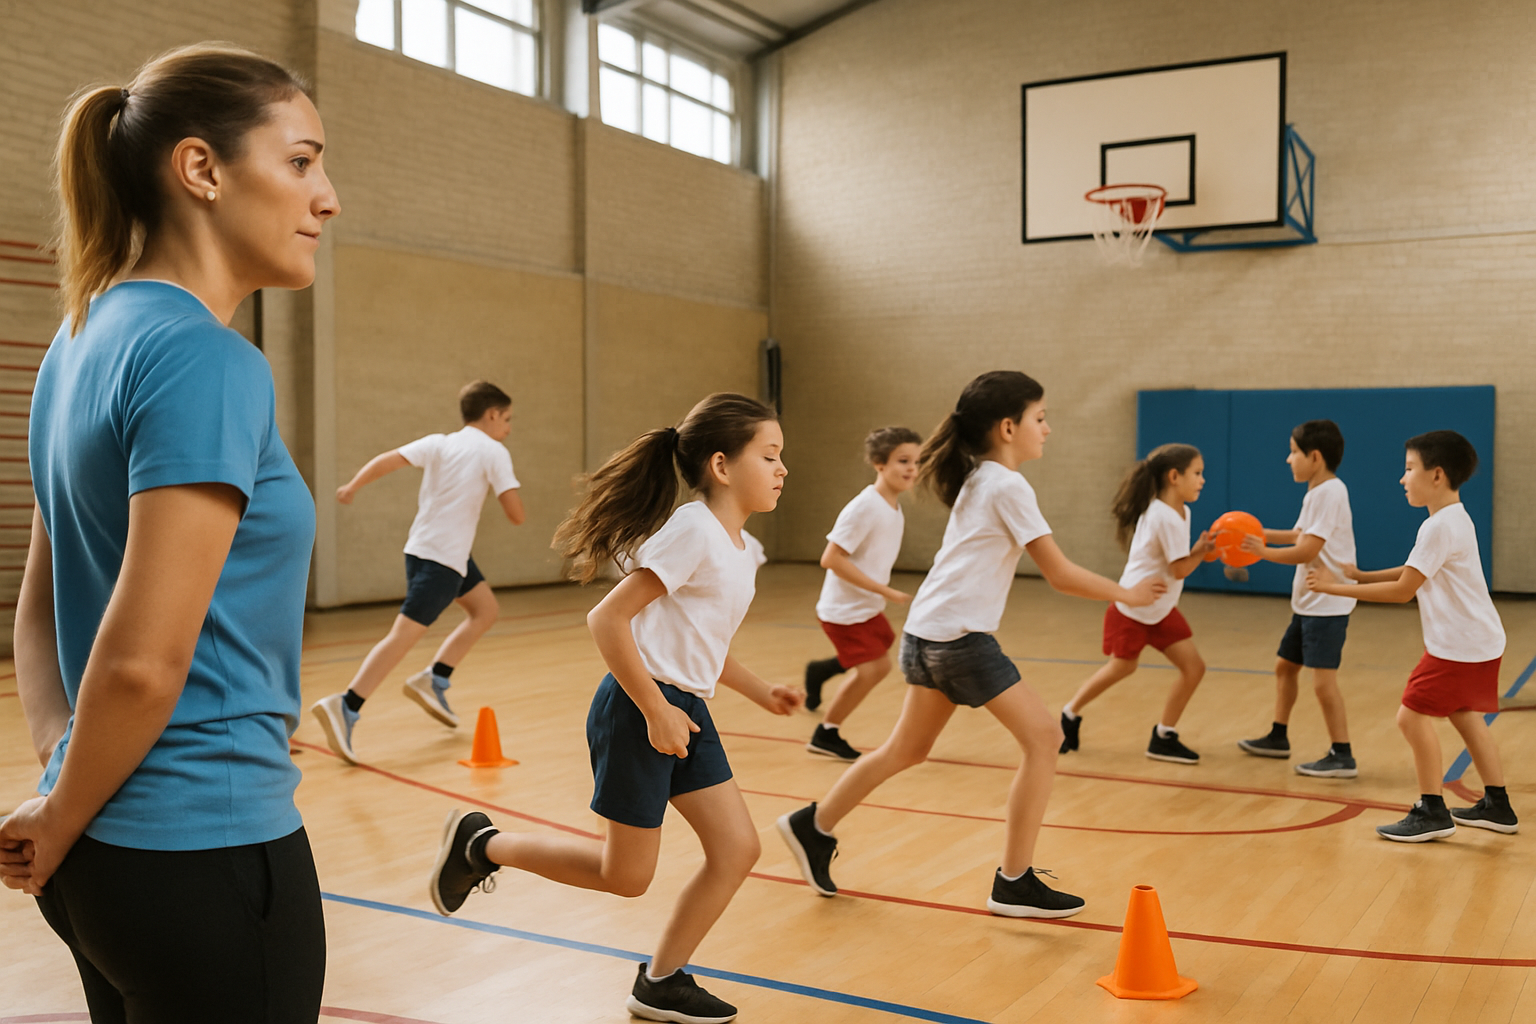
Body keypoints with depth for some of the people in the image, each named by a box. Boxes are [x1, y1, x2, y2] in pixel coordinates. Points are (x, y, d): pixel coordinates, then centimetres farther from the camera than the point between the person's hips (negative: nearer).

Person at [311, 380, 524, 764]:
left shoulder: (439, 443, 9)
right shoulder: (494, 452, -6)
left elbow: (389, 459, -6)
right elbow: (517, 515, -9)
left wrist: (353, 486, -9)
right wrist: (510, 489, 10)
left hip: (438, 551, 8)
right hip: (441, 558, -8)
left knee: (486, 610, 20)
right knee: (404, 635, -12)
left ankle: (435, 679, 15)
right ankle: (346, 707, -20)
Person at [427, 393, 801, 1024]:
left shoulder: (742, 547, 10)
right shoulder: (693, 531, -19)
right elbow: (607, 619, -22)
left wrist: (761, 692, 13)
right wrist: (656, 711, -21)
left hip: (686, 711, 9)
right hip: (637, 711, -9)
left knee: (737, 848, 4)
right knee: (626, 875, 4)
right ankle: (480, 844, 21)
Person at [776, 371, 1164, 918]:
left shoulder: (976, 480, 16)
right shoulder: (1009, 487, -11)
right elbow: (1061, 575, -9)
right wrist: (1126, 594, 3)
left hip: (927, 634, 9)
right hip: (960, 636, -9)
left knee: (907, 749, 20)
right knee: (1043, 737, -2)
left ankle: (813, 828, 29)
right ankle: (1014, 884, 2)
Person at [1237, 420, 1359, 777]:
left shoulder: (1330, 493, -18)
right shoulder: (1316, 493, 11)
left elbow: (1307, 551, -22)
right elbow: (1301, 535, 25)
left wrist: (1263, 552, -11)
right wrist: (1260, 534, 15)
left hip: (1328, 603, -10)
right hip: (1308, 601, 10)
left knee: (1323, 678, -12)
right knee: (1285, 665, 19)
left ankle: (1342, 756, -6)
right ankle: (1278, 738, 32)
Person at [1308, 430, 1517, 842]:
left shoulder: (1439, 527, -20)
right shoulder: (1456, 519, 12)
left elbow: (1402, 591, -18)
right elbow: (1416, 573, 19)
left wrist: (1337, 587, -13)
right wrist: (1361, 576, 12)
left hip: (1459, 645, -11)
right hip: (1480, 641, 11)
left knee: (1413, 715, -7)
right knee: (1466, 717, 21)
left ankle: (1433, 812, 0)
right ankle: (1497, 807, 31)